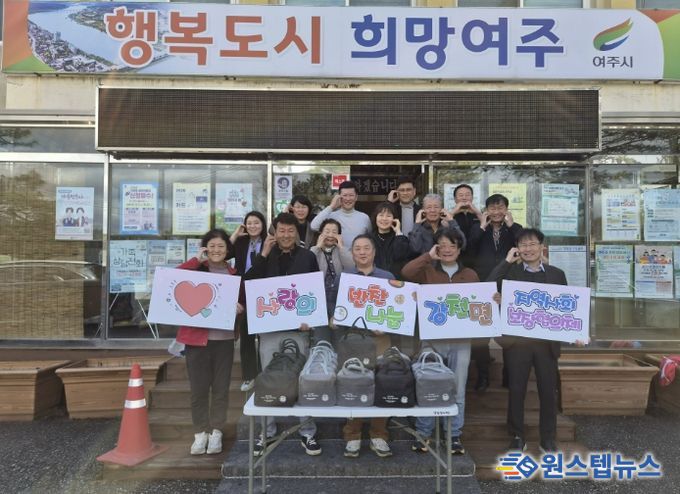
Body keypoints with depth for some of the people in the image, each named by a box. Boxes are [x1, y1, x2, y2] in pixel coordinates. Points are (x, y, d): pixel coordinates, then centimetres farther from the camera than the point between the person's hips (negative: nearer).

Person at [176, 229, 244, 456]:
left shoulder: (234, 274, 7)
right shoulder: (197, 269, 3)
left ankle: (216, 432, 20)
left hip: (224, 338, 1)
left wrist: (240, 307, -8)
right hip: (197, 337, -1)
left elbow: (243, 301, 14)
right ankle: (200, 433, 17)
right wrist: (196, 260, -14)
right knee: (199, 388, 5)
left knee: (221, 387, 8)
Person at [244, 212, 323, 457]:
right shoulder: (265, 256, 8)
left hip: (298, 327, -1)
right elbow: (248, 283, -6)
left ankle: (307, 433, 16)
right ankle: (267, 432, 23)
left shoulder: (307, 257, 3)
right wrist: (263, 254, -11)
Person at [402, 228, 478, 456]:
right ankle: (423, 433, 19)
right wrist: (429, 256, -13)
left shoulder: (470, 275, 9)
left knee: (457, 390, 8)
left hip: (460, 341, 2)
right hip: (432, 339, -1)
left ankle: (454, 435, 21)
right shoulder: (428, 272, 3)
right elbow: (406, 272, -17)